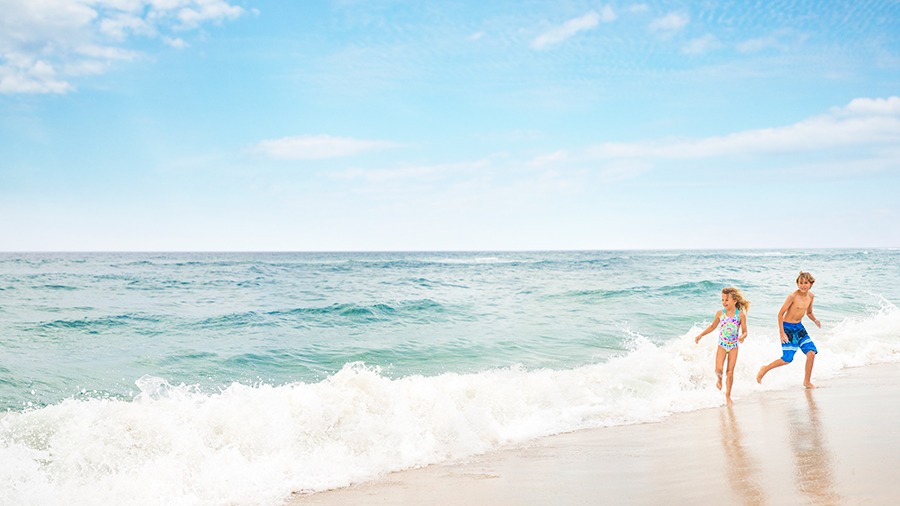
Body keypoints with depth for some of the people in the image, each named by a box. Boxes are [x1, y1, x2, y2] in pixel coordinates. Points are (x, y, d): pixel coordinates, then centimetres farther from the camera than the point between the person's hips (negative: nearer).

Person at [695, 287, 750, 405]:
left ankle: (728, 395, 19)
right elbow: (713, 326, 11)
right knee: (718, 369, -13)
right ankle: (719, 379, 23)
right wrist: (701, 335, 5)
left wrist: (742, 336, -28)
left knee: (730, 372, 2)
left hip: (734, 346, -1)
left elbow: (744, 331, -5)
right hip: (722, 345, 1)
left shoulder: (741, 315, -10)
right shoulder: (720, 313, -5)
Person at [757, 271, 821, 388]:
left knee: (811, 353, -5)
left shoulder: (811, 296, 2)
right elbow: (780, 314, -16)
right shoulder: (793, 296, -19)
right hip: (788, 327, -7)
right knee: (787, 359, -8)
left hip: (799, 327, 7)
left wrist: (815, 320, -4)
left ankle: (807, 381, 12)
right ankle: (764, 369, 14)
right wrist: (782, 333, -20)